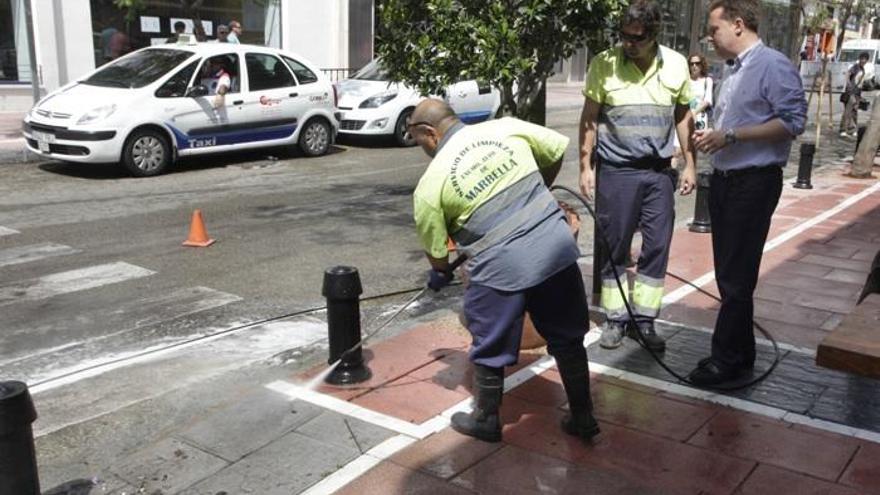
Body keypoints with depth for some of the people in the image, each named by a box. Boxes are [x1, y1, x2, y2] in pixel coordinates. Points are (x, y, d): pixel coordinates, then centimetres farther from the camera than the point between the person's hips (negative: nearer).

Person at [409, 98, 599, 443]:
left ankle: (486, 421, 34)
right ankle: (582, 418, 32)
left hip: (502, 265, -4)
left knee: (490, 349, 16)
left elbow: (435, 252, 7)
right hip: (557, 244, 5)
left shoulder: (431, 183, -1)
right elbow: (558, 149, 18)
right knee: (567, 339, 19)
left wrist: (440, 275, 29)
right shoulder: (506, 127, 7)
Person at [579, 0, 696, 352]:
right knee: (614, 247, 4)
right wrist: (585, 166, -4)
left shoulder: (676, 65, 1)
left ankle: (644, 318, 17)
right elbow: (589, 118, 0)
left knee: (657, 247, 4)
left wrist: (689, 165, 7)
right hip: (616, 170, -2)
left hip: (659, 171, 3)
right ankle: (615, 318, 17)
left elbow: (683, 117, 10)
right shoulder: (604, 64, -6)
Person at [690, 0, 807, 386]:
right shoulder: (733, 71, 14)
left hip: (754, 183, -9)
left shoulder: (773, 65, -11)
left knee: (736, 278, -3)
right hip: (724, 180, 9)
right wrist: (711, 137, 5)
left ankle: (727, 360, 8)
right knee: (728, 274, 13)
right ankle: (739, 355, 24)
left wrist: (731, 136, -21)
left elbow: (794, 121, -18)